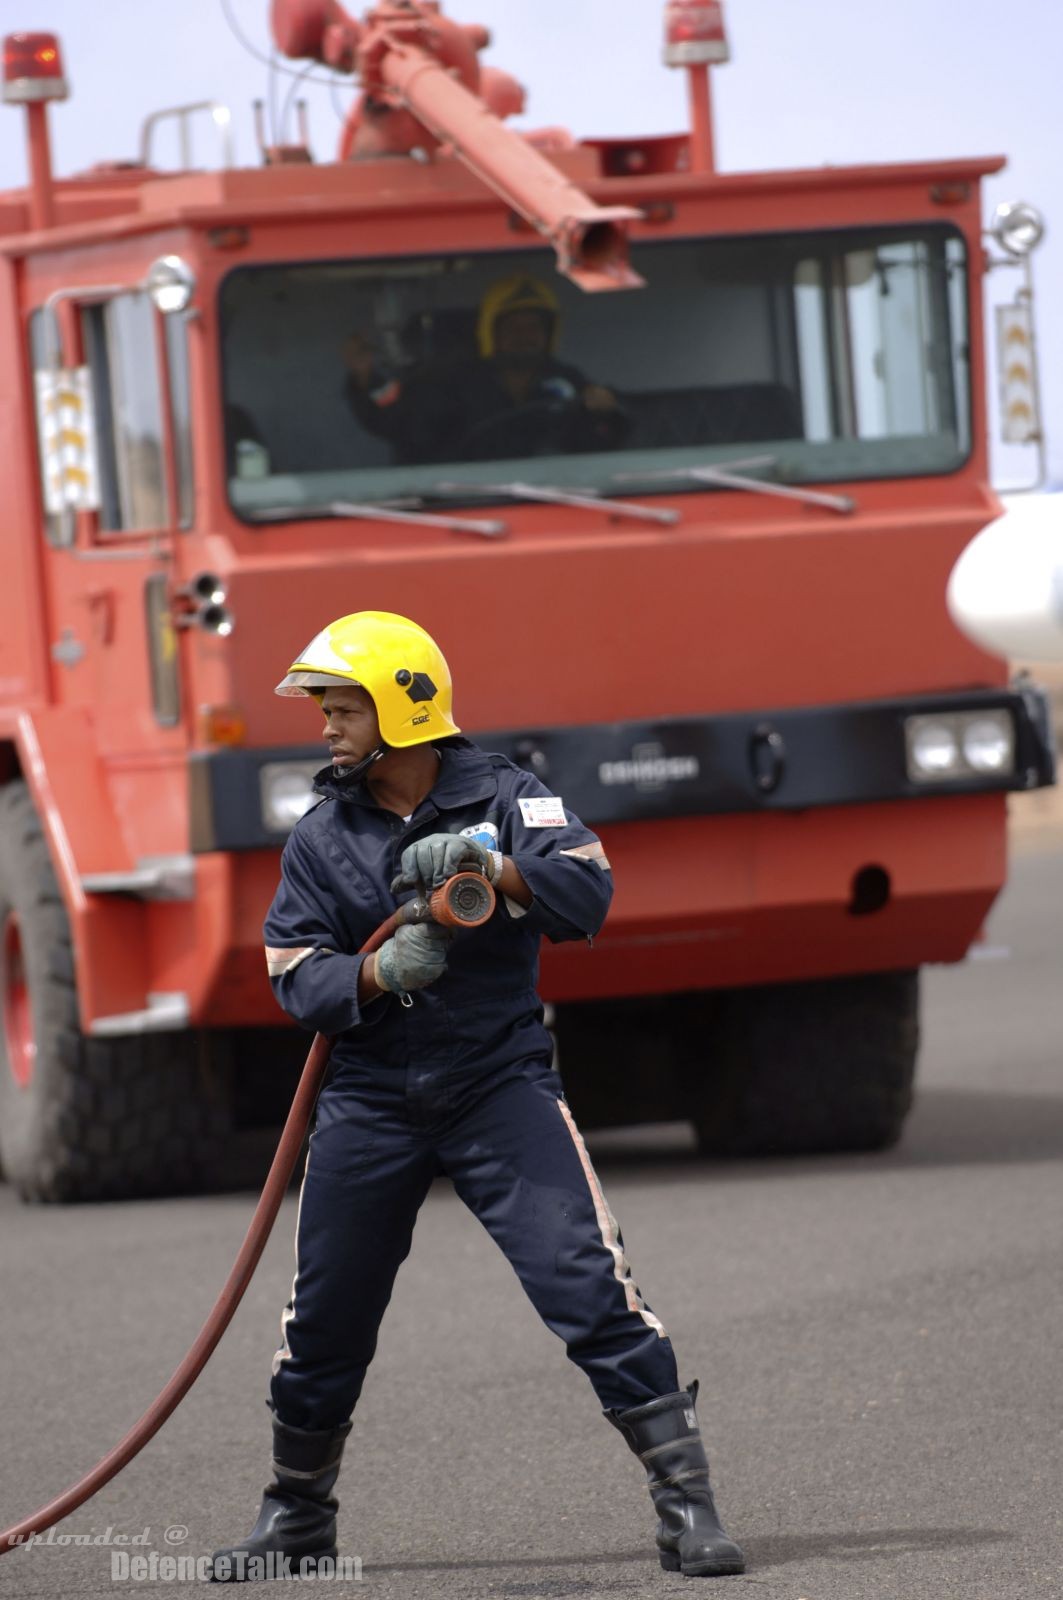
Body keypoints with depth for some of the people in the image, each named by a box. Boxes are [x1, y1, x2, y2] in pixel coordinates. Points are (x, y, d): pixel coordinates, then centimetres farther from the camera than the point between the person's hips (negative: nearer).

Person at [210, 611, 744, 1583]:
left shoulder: (504, 800, -2)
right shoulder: (321, 838, 6)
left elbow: (587, 893, -16)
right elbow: (299, 978, -1)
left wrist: (488, 865, -31)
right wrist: (378, 973, -21)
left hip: (500, 1082, -3)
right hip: (371, 1095, 3)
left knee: (585, 1281, -15)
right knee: (325, 1318, 8)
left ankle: (686, 1501, -12)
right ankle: (298, 1516, 28)